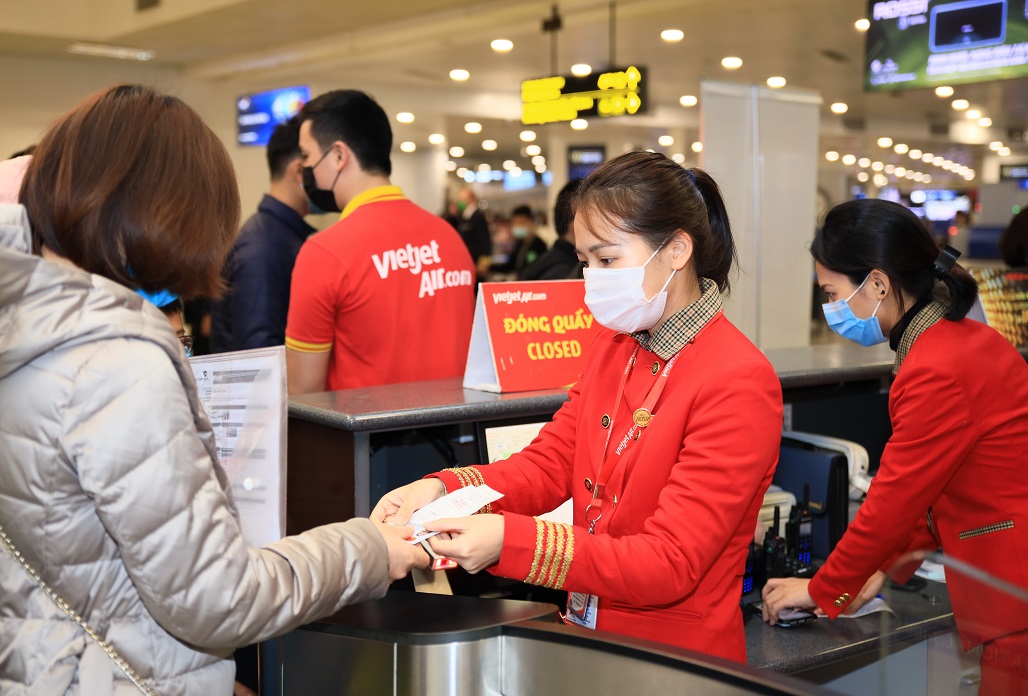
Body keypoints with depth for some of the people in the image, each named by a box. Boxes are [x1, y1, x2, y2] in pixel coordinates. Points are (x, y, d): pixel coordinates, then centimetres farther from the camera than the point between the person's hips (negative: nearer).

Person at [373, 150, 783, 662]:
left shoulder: (738, 383, -18)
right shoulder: (612, 347, 7)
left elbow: (672, 564, -21)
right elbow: (549, 465, 5)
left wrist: (510, 542, -31)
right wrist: (441, 488, -13)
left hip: (677, 655, -6)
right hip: (589, 635, 6)